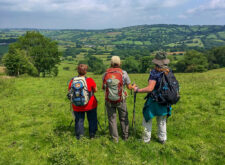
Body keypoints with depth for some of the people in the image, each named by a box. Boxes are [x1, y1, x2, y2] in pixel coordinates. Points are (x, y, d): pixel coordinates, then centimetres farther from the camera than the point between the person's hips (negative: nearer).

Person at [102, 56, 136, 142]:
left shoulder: (106, 74, -4)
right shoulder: (123, 73, -9)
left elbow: (103, 87, 5)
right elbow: (129, 87, -4)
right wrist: (133, 86, 19)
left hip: (109, 101, 1)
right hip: (121, 100, -1)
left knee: (112, 119, 11)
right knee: (123, 118, 16)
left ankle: (115, 138, 19)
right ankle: (125, 136, 27)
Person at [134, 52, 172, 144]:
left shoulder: (155, 73, -23)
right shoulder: (168, 72, -3)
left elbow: (150, 89, -30)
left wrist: (138, 90, -19)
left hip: (154, 101, -6)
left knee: (147, 119, 12)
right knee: (162, 121, 22)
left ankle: (146, 139, 23)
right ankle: (162, 139, 33)